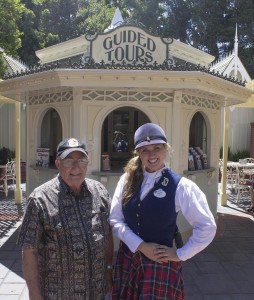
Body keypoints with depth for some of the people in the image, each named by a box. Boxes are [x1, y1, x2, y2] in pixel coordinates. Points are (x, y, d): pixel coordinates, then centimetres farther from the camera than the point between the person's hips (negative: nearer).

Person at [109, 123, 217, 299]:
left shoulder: (180, 186, -12)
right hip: (128, 260, 3)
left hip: (161, 263, -3)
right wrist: (141, 246, -11)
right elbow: (115, 219, -2)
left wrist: (180, 254, -7)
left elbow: (207, 227, -10)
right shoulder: (127, 180, -2)